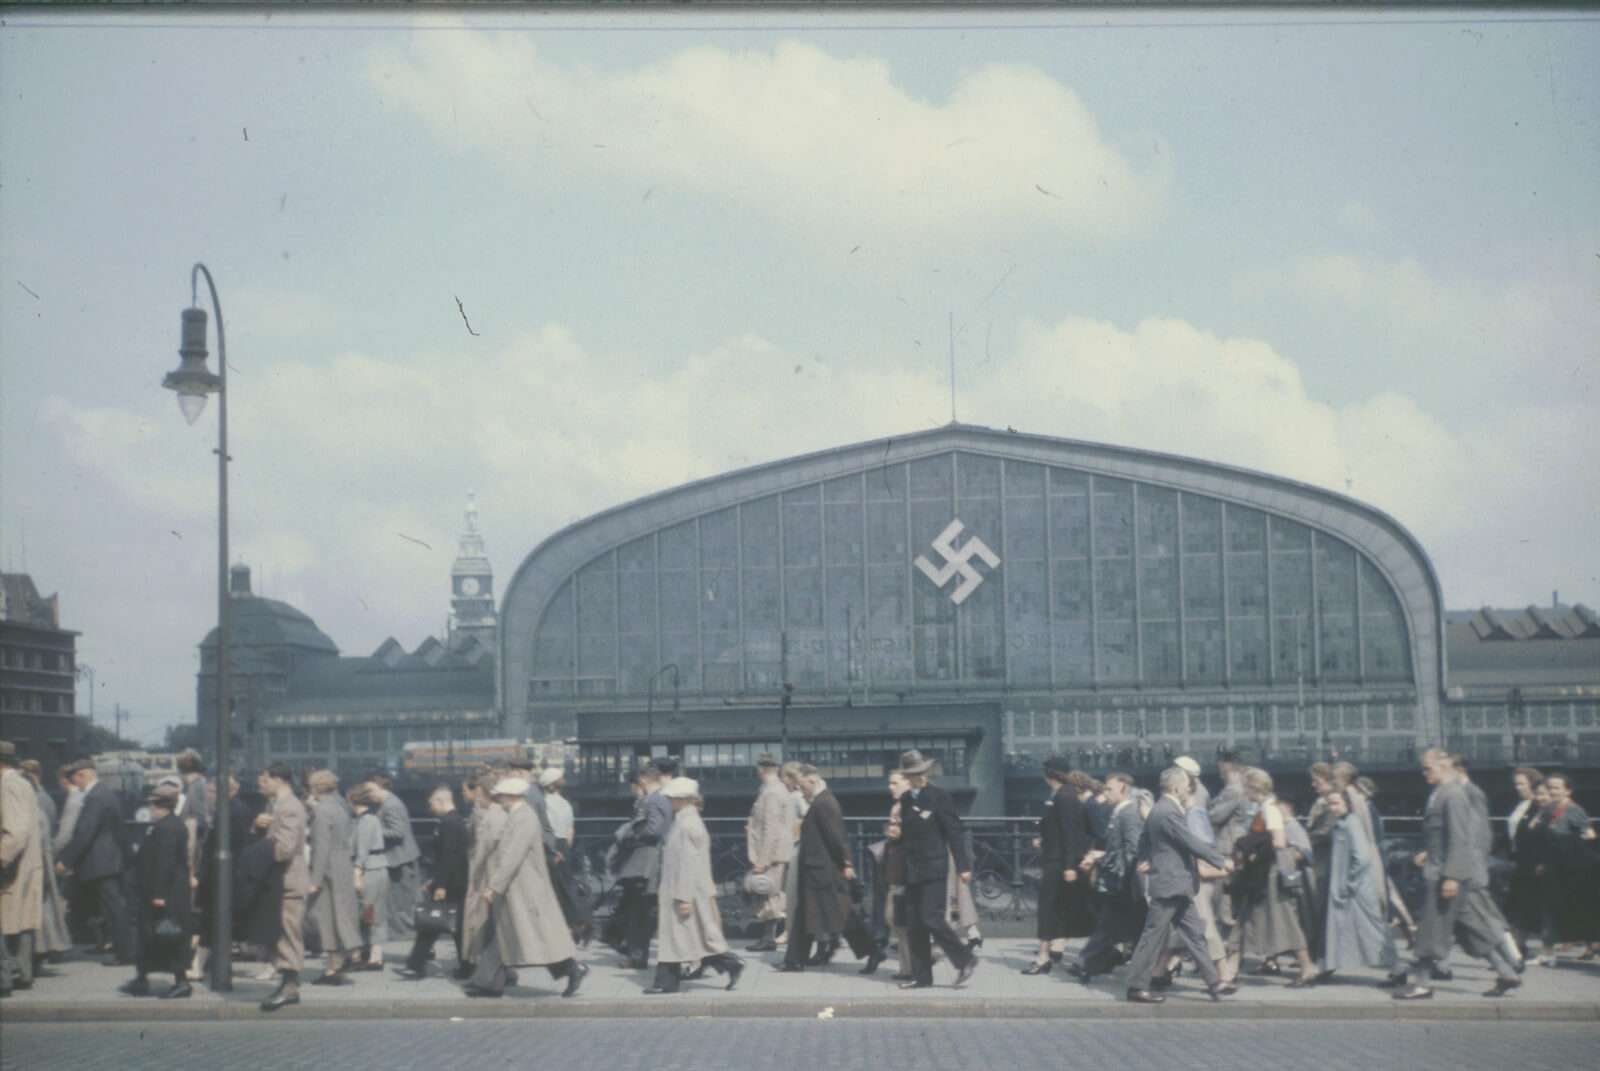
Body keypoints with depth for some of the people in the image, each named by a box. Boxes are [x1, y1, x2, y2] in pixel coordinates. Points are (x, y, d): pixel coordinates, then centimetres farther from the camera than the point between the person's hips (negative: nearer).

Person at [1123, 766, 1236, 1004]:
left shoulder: (1160, 810, 13)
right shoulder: (1169, 813, -19)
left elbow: (1144, 839, 23)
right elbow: (1192, 843, -20)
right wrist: (1222, 861, -13)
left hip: (1176, 886, 10)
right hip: (1170, 885, -10)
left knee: (1194, 934, 10)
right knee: (1154, 937, -4)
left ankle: (1213, 983, 13)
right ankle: (1137, 987, 2)